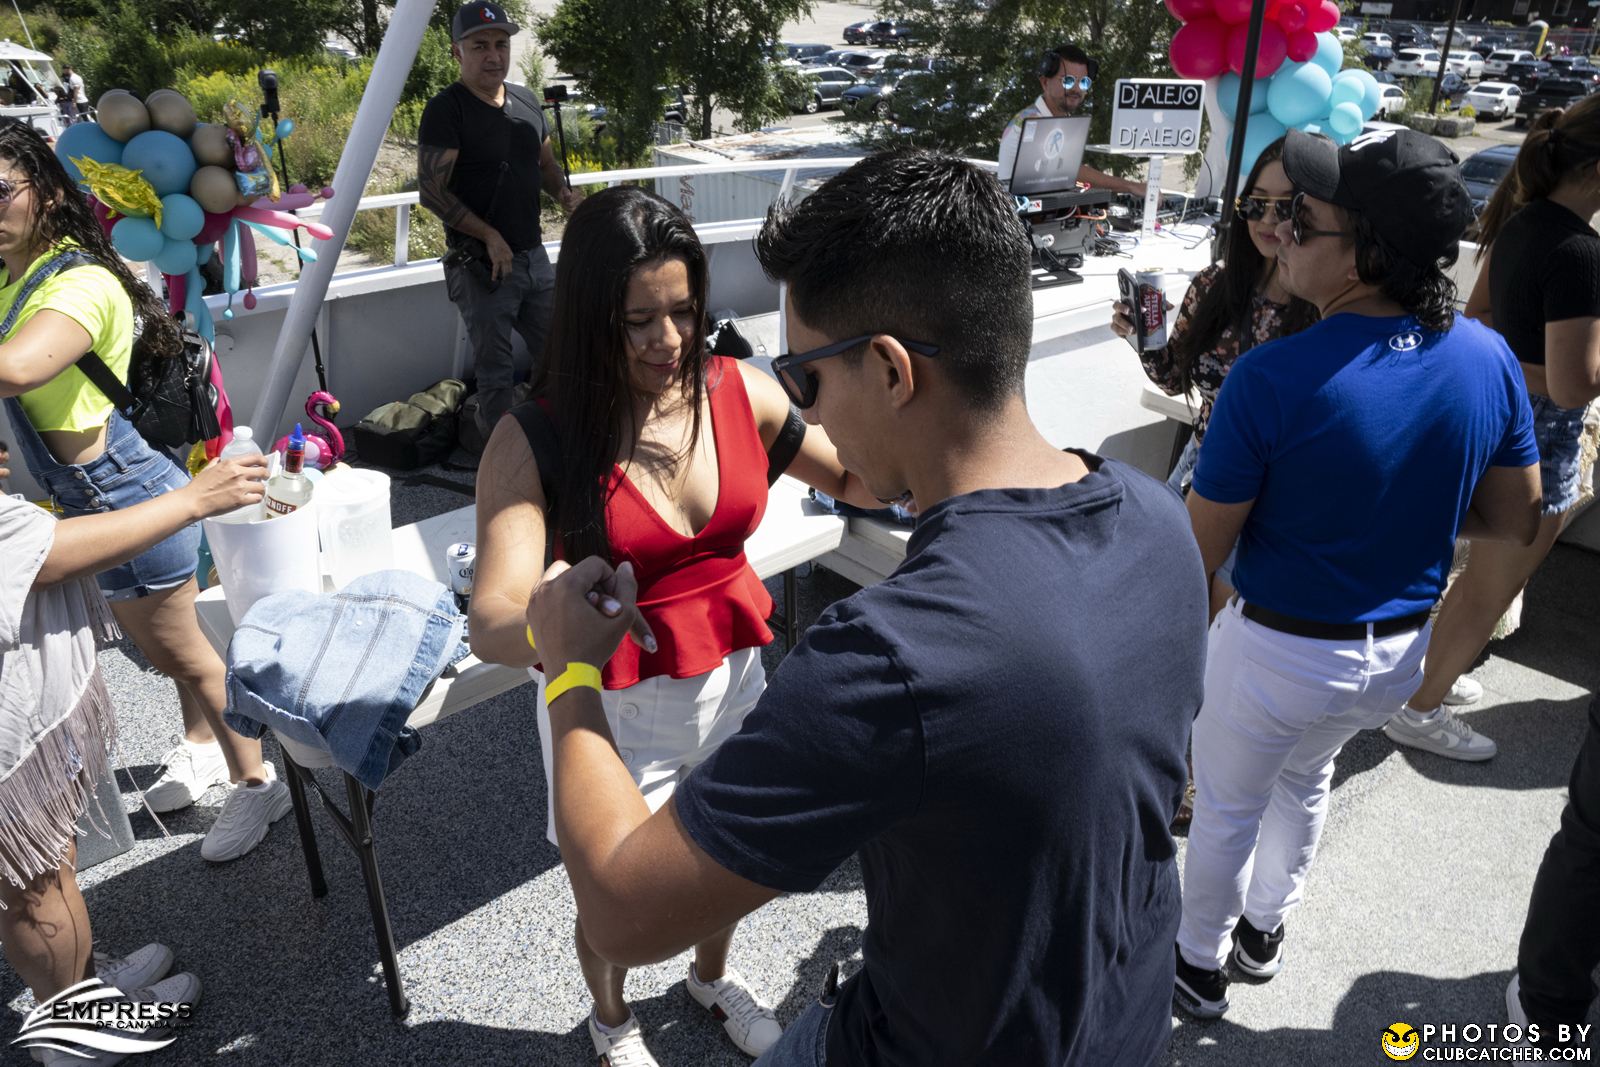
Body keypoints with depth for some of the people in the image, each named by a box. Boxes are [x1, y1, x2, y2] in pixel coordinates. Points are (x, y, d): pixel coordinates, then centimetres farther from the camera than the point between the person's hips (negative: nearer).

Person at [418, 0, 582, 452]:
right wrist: (489, 237, -19)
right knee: (496, 373, 1)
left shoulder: (526, 101, 10)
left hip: (534, 257, 7)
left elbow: (545, 162, 22)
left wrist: (564, 194, 0)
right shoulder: (446, 109, -11)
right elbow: (431, 189, -15)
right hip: (481, 263, -7)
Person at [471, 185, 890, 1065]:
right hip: (614, 700, -3)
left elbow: (851, 480, 3)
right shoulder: (536, 442, -22)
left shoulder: (742, 393, -11)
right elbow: (490, 624, -32)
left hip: (732, 675, 4)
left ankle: (713, 975, 60)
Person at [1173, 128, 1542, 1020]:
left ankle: (1201, 964, 43)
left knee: (1226, 808, 20)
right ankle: (1266, 928, 53)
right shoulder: (1490, 360, -11)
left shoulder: (1270, 378, -29)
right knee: (1307, 776, 32)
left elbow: (1200, 553, -20)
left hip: (1279, 652, -5)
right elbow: (1516, 522, 1)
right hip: (1404, 651, 6)